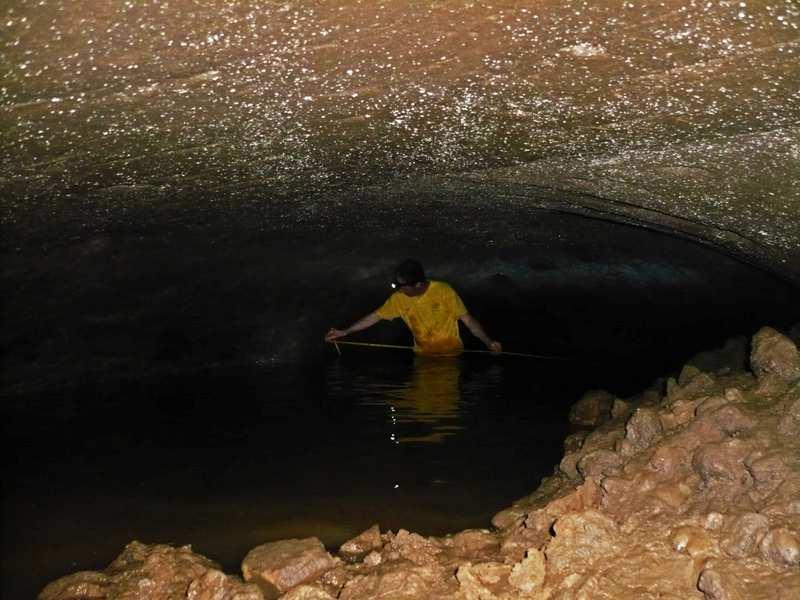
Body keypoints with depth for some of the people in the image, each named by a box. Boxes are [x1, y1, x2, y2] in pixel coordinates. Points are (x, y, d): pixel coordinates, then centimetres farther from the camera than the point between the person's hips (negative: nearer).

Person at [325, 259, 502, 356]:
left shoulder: (444, 292, -20)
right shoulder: (399, 299, -9)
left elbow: (468, 320, -18)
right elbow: (375, 316, 3)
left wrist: (488, 342, -30)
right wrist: (344, 332, 3)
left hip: (451, 354, -3)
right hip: (423, 355, 3)